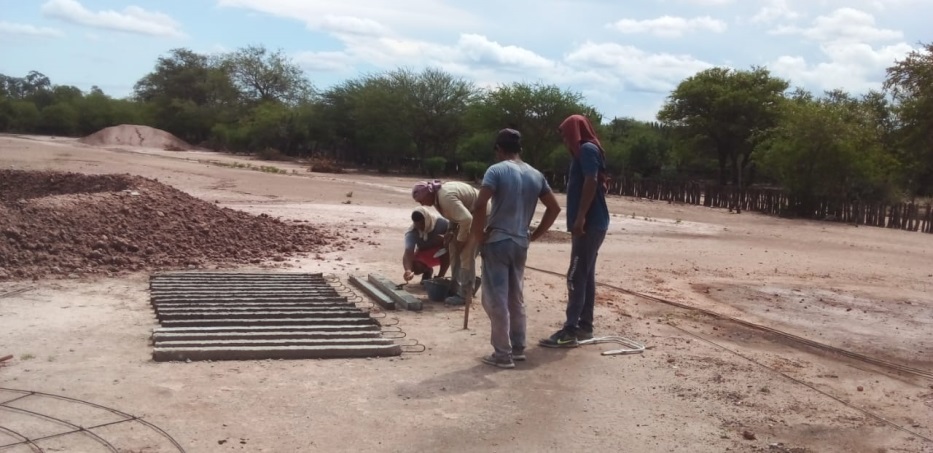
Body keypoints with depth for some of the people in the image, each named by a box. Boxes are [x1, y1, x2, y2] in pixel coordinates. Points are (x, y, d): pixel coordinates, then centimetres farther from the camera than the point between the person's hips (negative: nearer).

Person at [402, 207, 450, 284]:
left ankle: (440, 276, -18)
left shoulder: (441, 223, -27)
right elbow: (408, 252, -40)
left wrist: (444, 239, -45)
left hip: (442, 254, -1)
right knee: (414, 266, -31)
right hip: (424, 255, 1)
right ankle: (427, 271, 9)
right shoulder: (411, 233, -27)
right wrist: (408, 270, -60)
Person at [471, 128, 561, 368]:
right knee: (516, 297, 17)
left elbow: (479, 206, -21)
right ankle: (518, 348, 25)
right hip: (521, 244, 6)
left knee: (496, 299, 0)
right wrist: (535, 234, 15)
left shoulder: (496, 170, -10)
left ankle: (503, 354, 3)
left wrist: (480, 235, -8)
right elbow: (554, 207, 13)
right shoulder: (536, 175, 9)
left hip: (497, 242, -6)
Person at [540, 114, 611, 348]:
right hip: (591, 223, 10)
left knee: (576, 277, -11)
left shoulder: (587, 149, -10)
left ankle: (570, 331, -10)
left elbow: (591, 182, -21)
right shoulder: (586, 151, 20)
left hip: (589, 223, -10)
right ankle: (585, 325, 17)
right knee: (586, 275, 12)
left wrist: (580, 217, -26)